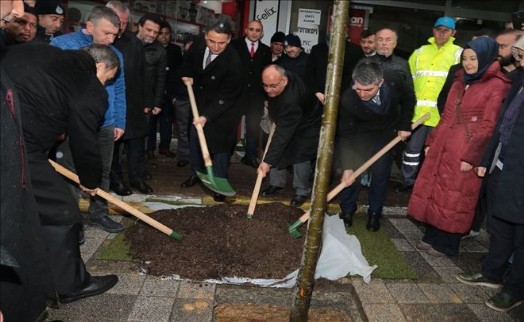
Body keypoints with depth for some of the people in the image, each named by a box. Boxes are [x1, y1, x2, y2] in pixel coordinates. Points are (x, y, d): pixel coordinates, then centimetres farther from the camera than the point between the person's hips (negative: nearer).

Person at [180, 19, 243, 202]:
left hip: (222, 109, -6)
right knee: (194, 141, 17)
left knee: (220, 146, -3)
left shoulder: (233, 62, -29)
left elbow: (227, 96, -28)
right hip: (199, 104, 6)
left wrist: (207, 116, -34)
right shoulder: (198, 47, -11)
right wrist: (188, 76, -2)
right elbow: (189, 62, 16)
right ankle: (197, 173, 37)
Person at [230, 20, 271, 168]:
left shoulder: (266, 50, 10)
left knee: (254, 126, 5)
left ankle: (250, 156, 17)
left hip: (256, 95, 2)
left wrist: (267, 96, 4)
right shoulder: (234, 45, 1)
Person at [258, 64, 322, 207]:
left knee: (300, 155, -15)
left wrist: (268, 161, -43)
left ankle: (302, 191, 6)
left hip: (307, 125, -8)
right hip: (287, 121, 8)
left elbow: (283, 134, -44)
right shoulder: (275, 81, -21)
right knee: (277, 149, 4)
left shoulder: (291, 100, -45)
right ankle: (277, 183, 22)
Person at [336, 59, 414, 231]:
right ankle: (347, 210, 18)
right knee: (351, 173, -5)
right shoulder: (347, 100, -34)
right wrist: (347, 168, -23)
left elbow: (408, 98, -6)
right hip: (359, 133, -1)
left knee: (380, 173, 3)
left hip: (386, 132, 2)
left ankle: (374, 213, 22)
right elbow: (346, 135, -23)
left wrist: (405, 126, -6)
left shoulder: (394, 80, -30)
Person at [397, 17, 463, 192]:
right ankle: (408, 180, 23)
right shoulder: (420, 52, 13)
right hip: (418, 110, 3)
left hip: (442, 112, -2)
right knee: (412, 146, 8)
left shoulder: (458, 53, 5)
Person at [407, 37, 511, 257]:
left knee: (453, 199, 3)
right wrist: (431, 141, 13)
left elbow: (488, 126, -13)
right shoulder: (460, 82, 14)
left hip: (464, 154, -7)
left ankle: (447, 245, 20)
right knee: (433, 192, 11)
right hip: (441, 148, 7)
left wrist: (470, 156, -16)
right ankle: (432, 236, 27)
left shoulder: (497, 86, -8)